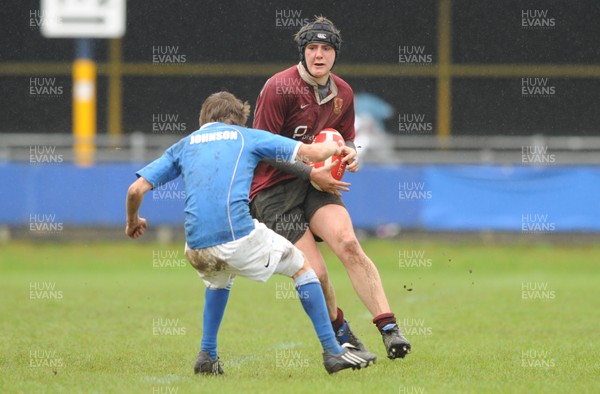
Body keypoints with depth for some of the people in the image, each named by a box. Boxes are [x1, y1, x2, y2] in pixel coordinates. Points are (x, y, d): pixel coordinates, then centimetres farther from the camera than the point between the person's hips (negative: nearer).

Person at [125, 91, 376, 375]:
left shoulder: (183, 146, 22)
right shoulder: (246, 136, 16)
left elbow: (136, 189, 14)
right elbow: (312, 153, 12)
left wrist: (133, 221, 34)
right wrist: (336, 148, 35)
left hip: (196, 248, 4)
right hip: (239, 237, -4)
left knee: (219, 279, 38)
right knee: (301, 267, 19)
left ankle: (207, 356, 27)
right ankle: (333, 352, 14)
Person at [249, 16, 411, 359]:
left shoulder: (343, 93, 7)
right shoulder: (280, 88, -12)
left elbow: (346, 140, 24)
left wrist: (351, 155, -1)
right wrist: (311, 172, -16)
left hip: (316, 183, 4)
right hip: (272, 189, -4)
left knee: (348, 244, -25)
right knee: (316, 274, -15)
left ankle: (390, 330, -28)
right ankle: (340, 334, 13)